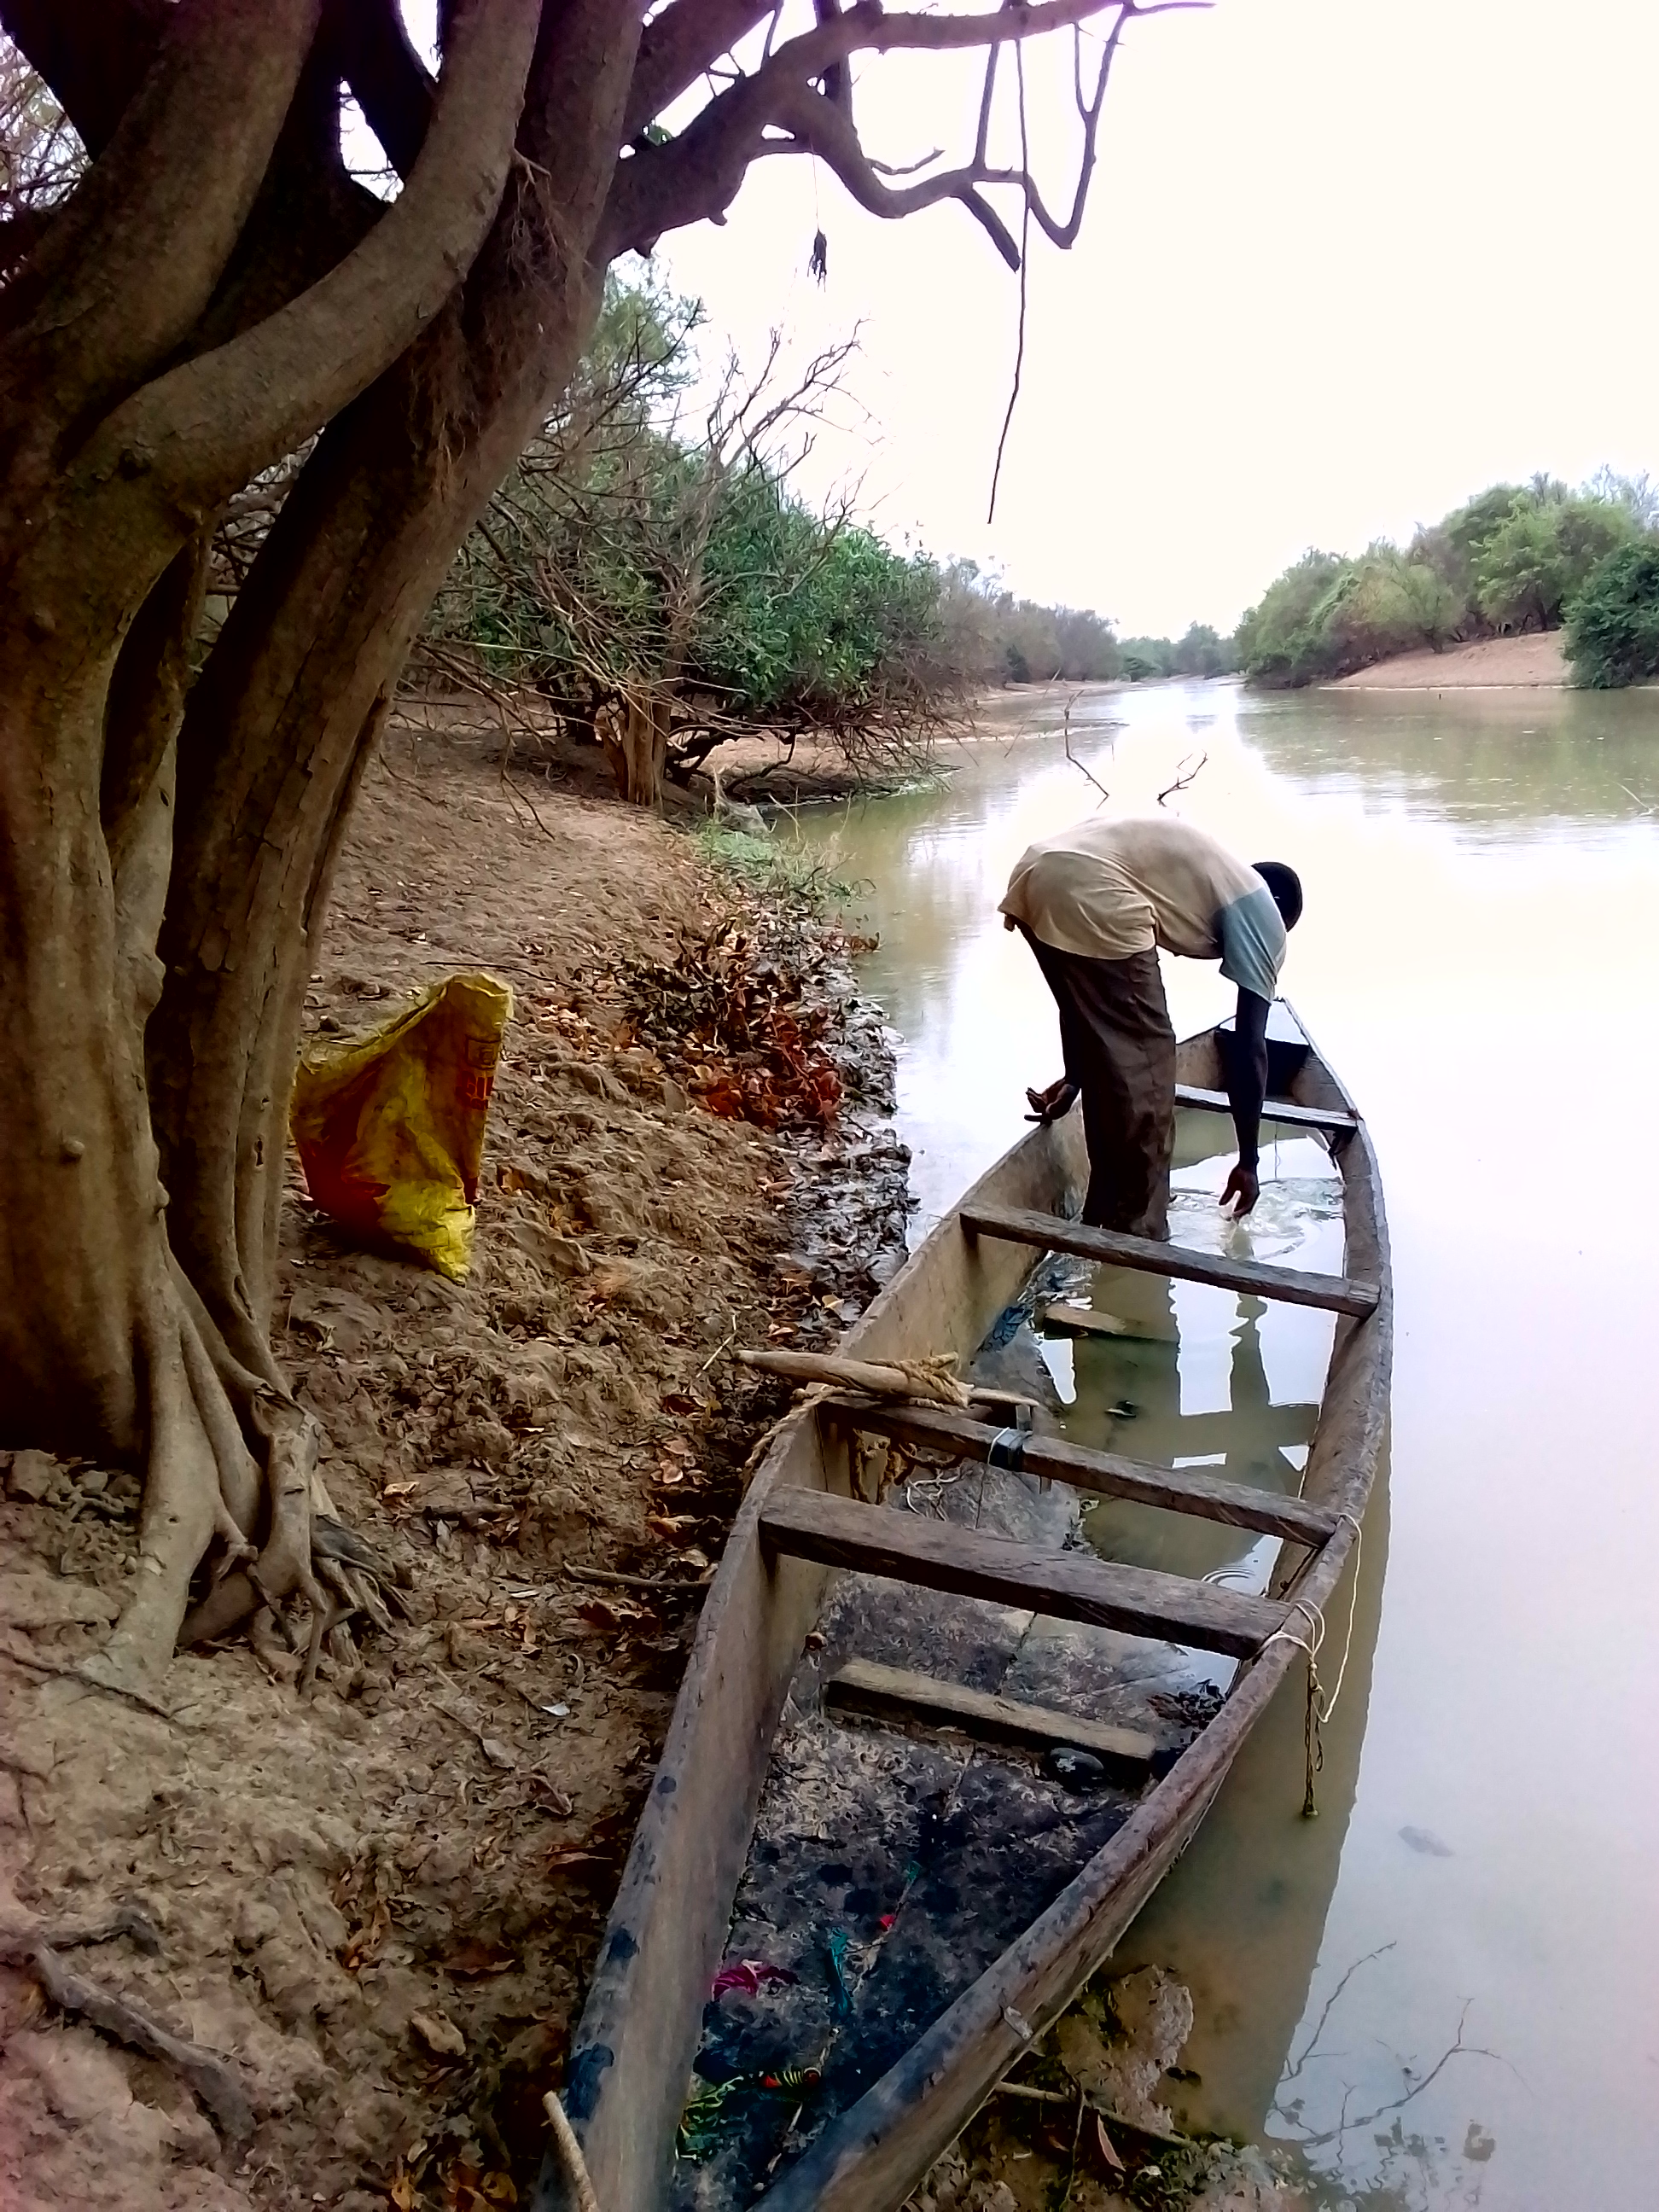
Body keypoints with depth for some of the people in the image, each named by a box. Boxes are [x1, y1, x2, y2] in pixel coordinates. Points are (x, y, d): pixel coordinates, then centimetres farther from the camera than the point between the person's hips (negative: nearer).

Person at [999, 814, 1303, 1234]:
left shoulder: (1196, 877, 35)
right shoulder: (1261, 910, 14)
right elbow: (1250, 1049, 11)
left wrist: (1075, 1075, 43)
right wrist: (1248, 1161, 19)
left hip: (1037, 875, 9)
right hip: (1086, 894, -9)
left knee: (1106, 1045, 21)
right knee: (1144, 1057, 6)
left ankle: (1106, 1214, 31)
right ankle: (1138, 1235, 15)